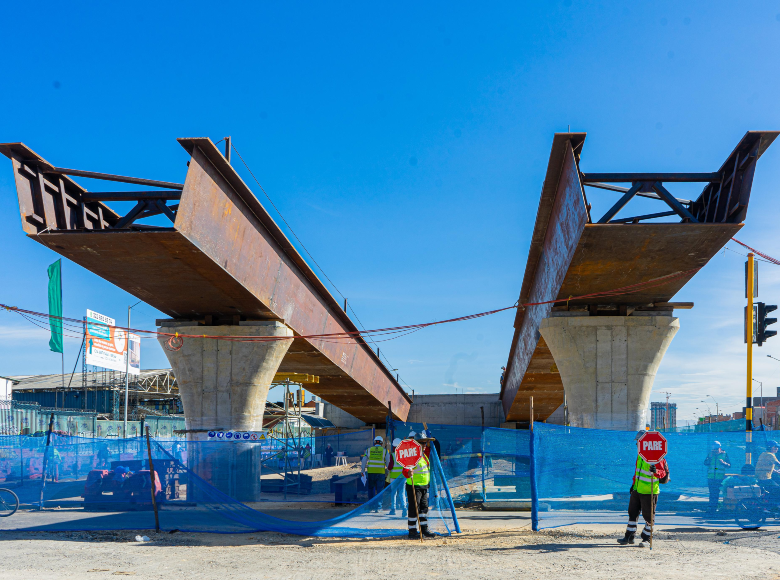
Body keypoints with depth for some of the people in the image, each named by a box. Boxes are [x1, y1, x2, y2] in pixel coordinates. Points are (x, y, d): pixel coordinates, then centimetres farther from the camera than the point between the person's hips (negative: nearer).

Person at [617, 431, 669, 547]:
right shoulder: (640, 453, 10)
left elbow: (663, 473, -15)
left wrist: (656, 471, -35)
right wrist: (634, 483, 21)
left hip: (649, 492, -8)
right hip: (637, 490, 8)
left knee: (648, 516, 2)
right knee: (632, 513, 12)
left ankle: (646, 538, 15)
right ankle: (629, 537, 20)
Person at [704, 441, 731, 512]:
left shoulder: (724, 454, 3)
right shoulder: (710, 454, 8)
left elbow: (729, 465, 0)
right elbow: (705, 463, -2)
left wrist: (723, 463, -19)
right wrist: (710, 457, -17)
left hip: (720, 477, -1)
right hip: (710, 477, 1)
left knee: (716, 493, 0)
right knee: (712, 493, 1)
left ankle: (715, 507, 8)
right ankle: (711, 507, 6)